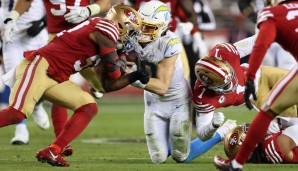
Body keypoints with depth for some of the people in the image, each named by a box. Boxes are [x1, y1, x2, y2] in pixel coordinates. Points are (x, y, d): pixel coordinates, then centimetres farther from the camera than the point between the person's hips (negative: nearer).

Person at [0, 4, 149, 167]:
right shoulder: (108, 28, -7)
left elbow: (107, 85, 23)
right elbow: (113, 72, -6)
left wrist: (134, 77, 18)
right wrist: (121, 61, 12)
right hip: (38, 66, -10)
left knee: (89, 108, 4)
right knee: (17, 113, -25)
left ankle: (50, 152, 0)